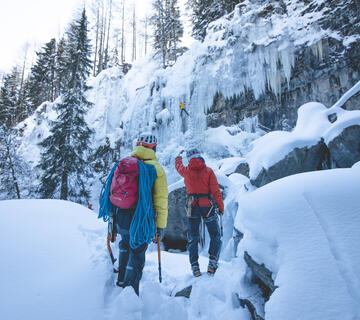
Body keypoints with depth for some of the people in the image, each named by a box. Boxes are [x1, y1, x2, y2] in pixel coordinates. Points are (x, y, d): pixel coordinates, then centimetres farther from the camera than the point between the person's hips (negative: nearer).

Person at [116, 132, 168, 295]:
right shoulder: (156, 168, -8)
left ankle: (121, 280, 41)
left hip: (122, 216, 5)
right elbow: (161, 200, -9)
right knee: (137, 253, 10)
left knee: (125, 246, 30)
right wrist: (161, 225, -1)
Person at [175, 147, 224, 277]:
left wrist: (179, 156, 46)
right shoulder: (208, 171, -3)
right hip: (207, 206, -1)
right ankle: (212, 262, 0)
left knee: (192, 238, 13)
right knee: (215, 236, 13)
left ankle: (194, 267, 10)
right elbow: (215, 191, -7)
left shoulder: (186, 170, 2)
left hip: (192, 206, 2)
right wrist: (221, 206, 2)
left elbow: (178, 165, 26)